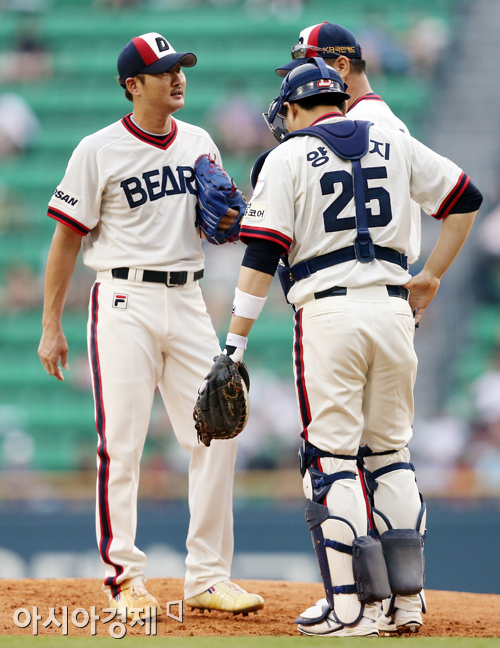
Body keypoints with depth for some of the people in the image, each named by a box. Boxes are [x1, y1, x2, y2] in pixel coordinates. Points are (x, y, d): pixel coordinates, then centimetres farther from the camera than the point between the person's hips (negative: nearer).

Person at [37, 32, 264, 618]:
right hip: (125, 301, -5)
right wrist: (51, 327, -6)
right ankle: (125, 580, 1)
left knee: (216, 435, 0)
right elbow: (66, 240, -2)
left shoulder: (199, 144, 11)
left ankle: (208, 578, 6)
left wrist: (227, 221, -5)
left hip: (187, 301, 5)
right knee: (121, 444, -6)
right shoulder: (99, 151, -4)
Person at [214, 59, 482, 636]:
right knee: (391, 452, 14)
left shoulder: (287, 157, 2)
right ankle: (406, 598, 10)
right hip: (393, 304, 4)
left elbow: (262, 253, -6)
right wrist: (432, 276, 19)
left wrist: (235, 341, -7)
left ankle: (352, 606, -5)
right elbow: (465, 198, 16)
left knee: (330, 459, -1)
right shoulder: (394, 144, 14)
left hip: (328, 312, -4)